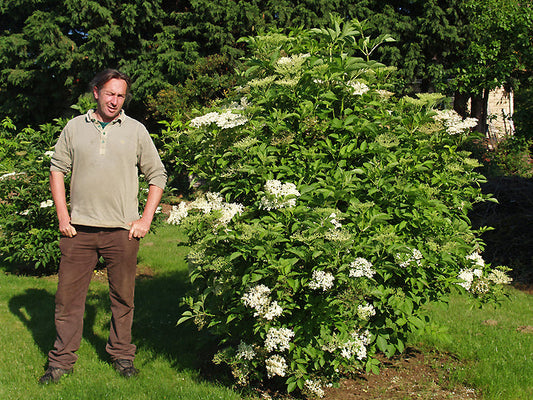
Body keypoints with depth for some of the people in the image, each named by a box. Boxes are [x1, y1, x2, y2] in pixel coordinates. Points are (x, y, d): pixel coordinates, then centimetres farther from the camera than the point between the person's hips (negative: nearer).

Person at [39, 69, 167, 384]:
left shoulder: (136, 130, 6)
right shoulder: (75, 127, 8)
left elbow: (157, 175, 9)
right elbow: (58, 168, 12)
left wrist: (146, 219, 1)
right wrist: (62, 215, 4)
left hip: (122, 230, -1)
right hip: (79, 228, 1)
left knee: (123, 297, 8)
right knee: (69, 294, 4)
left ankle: (122, 355, 23)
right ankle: (62, 360, 16)